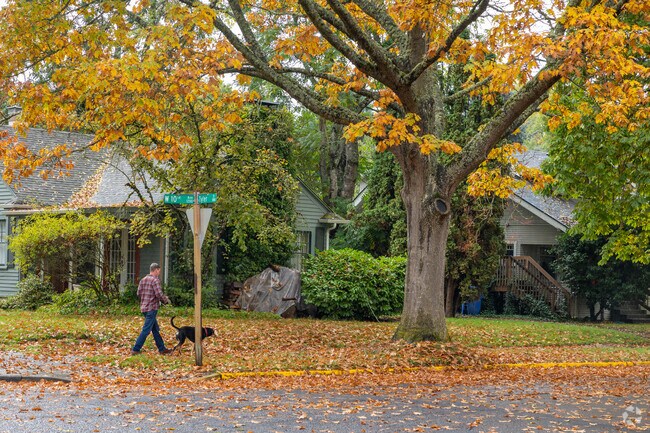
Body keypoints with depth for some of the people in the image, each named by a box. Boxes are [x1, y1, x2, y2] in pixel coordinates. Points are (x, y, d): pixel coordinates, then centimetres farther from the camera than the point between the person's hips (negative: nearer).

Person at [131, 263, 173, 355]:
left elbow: (139, 294, 13)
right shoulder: (155, 280, -13)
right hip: (152, 308, -9)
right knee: (146, 330, -5)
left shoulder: (143, 280, 11)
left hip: (144, 307, 9)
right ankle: (135, 350, -5)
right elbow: (159, 294, -19)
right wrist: (166, 300, -1)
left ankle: (162, 349, 21)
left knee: (155, 329, 15)